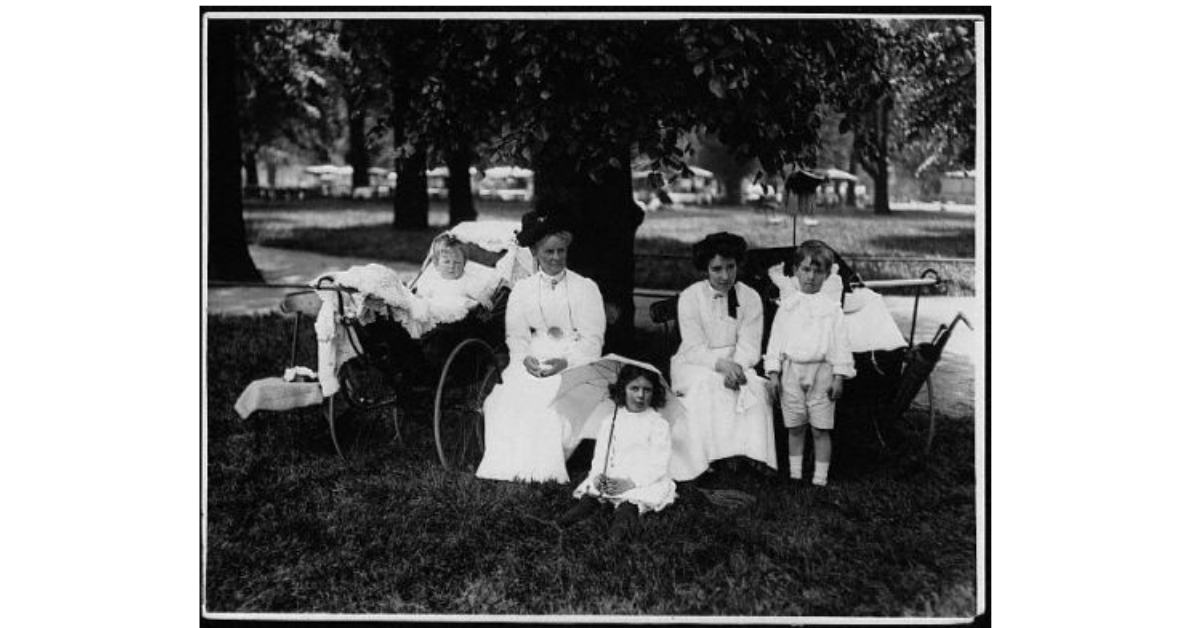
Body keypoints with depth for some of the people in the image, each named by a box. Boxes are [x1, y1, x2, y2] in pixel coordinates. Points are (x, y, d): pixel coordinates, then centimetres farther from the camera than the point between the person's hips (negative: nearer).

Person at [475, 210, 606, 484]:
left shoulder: (585, 287, 5)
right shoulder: (522, 289, 13)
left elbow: (592, 339, -1)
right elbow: (516, 335, 8)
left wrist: (565, 362, -16)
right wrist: (526, 358, -14)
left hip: (573, 361, -2)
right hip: (532, 361, 2)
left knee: (553, 393, -30)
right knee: (511, 393, -24)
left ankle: (545, 467, -21)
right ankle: (515, 464, -18)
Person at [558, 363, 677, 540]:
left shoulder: (659, 424, 0)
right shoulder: (610, 423, 12)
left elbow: (658, 464, -8)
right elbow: (600, 454, 8)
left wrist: (630, 482, -20)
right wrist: (598, 475, -15)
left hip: (647, 480, -4)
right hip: (611, 479, 4)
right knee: (590, 487, -21)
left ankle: (627, 511, -53)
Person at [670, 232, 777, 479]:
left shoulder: (750, 297, 1)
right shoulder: (690, 297, -6)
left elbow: (749, 347, -3)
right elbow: (694, 349, -11)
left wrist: (736, 367, -25)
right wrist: (721, 364, -29)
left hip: (736, 364, 2)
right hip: (695, 364, -2)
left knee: (754, 387, -28)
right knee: (707, 384, -34)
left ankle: (749, 454, -27)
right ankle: (709, 456, -34)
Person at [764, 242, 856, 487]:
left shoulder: (831, 308, 0)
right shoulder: (787, 305, 6)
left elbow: (841, 344, -1)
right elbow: (776, 338, 7)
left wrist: (839, 377, -6)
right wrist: (774, 372, 1)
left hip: (821, 372, -2)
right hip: (791, 372, 2)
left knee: (821, 429, 2)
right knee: (795, 428, 10)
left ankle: (820, 479, 11)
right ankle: (795, 474, 21)